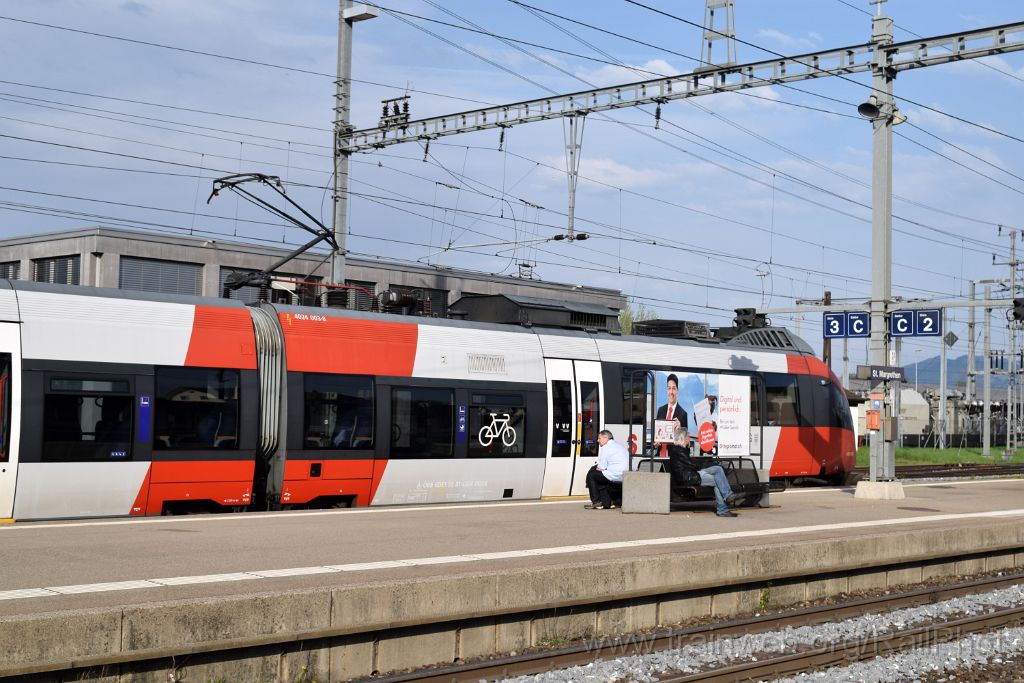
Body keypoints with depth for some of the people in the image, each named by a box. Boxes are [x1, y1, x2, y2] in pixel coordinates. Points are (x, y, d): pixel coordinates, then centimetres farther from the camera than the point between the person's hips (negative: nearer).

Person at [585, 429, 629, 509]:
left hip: (615, 476, -10)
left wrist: (597, 468, 12)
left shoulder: (606, 448, -8)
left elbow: (601, 468, -11)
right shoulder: (620, 446, 21)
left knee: (591, 475, 5)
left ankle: (596, 502, 7)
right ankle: (606, 503, 24)